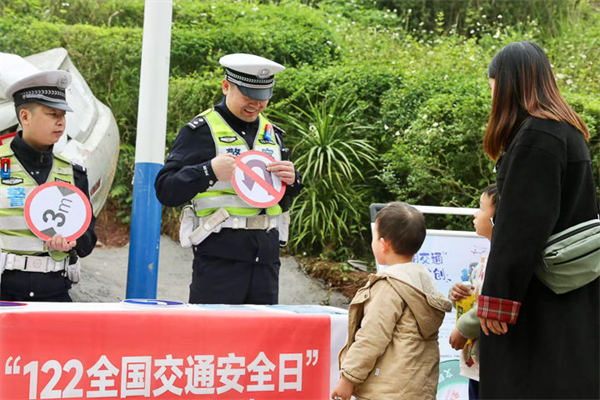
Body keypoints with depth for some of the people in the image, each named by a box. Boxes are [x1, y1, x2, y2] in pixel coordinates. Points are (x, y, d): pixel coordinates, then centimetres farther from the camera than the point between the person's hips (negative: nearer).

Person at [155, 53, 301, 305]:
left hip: (266, 256, 5)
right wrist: (210, 171, -21)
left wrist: (291, 180, 1)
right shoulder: (200, 131, -3)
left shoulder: (272, 133, 15)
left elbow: (285, 198, 24)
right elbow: (165, 191, -8)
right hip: (219, 256, -5)